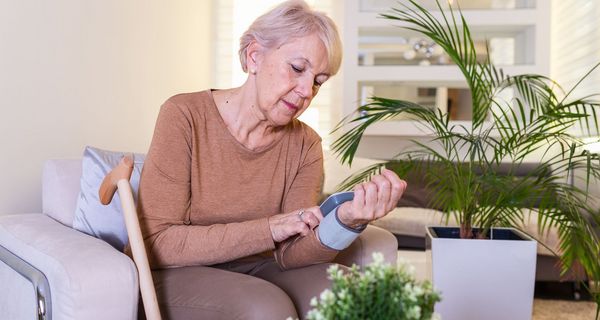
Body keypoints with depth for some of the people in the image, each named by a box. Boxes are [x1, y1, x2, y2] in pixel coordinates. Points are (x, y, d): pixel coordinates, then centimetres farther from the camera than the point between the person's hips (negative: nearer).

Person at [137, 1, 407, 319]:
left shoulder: (305, 145, -3)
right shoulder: (184, 116, -15)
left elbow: (290, 253, -11)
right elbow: (157, 243, -17)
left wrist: (346, 221, -32)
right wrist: (268, 229, -23)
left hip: (255, 270, 4)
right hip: (177, 276, -3)